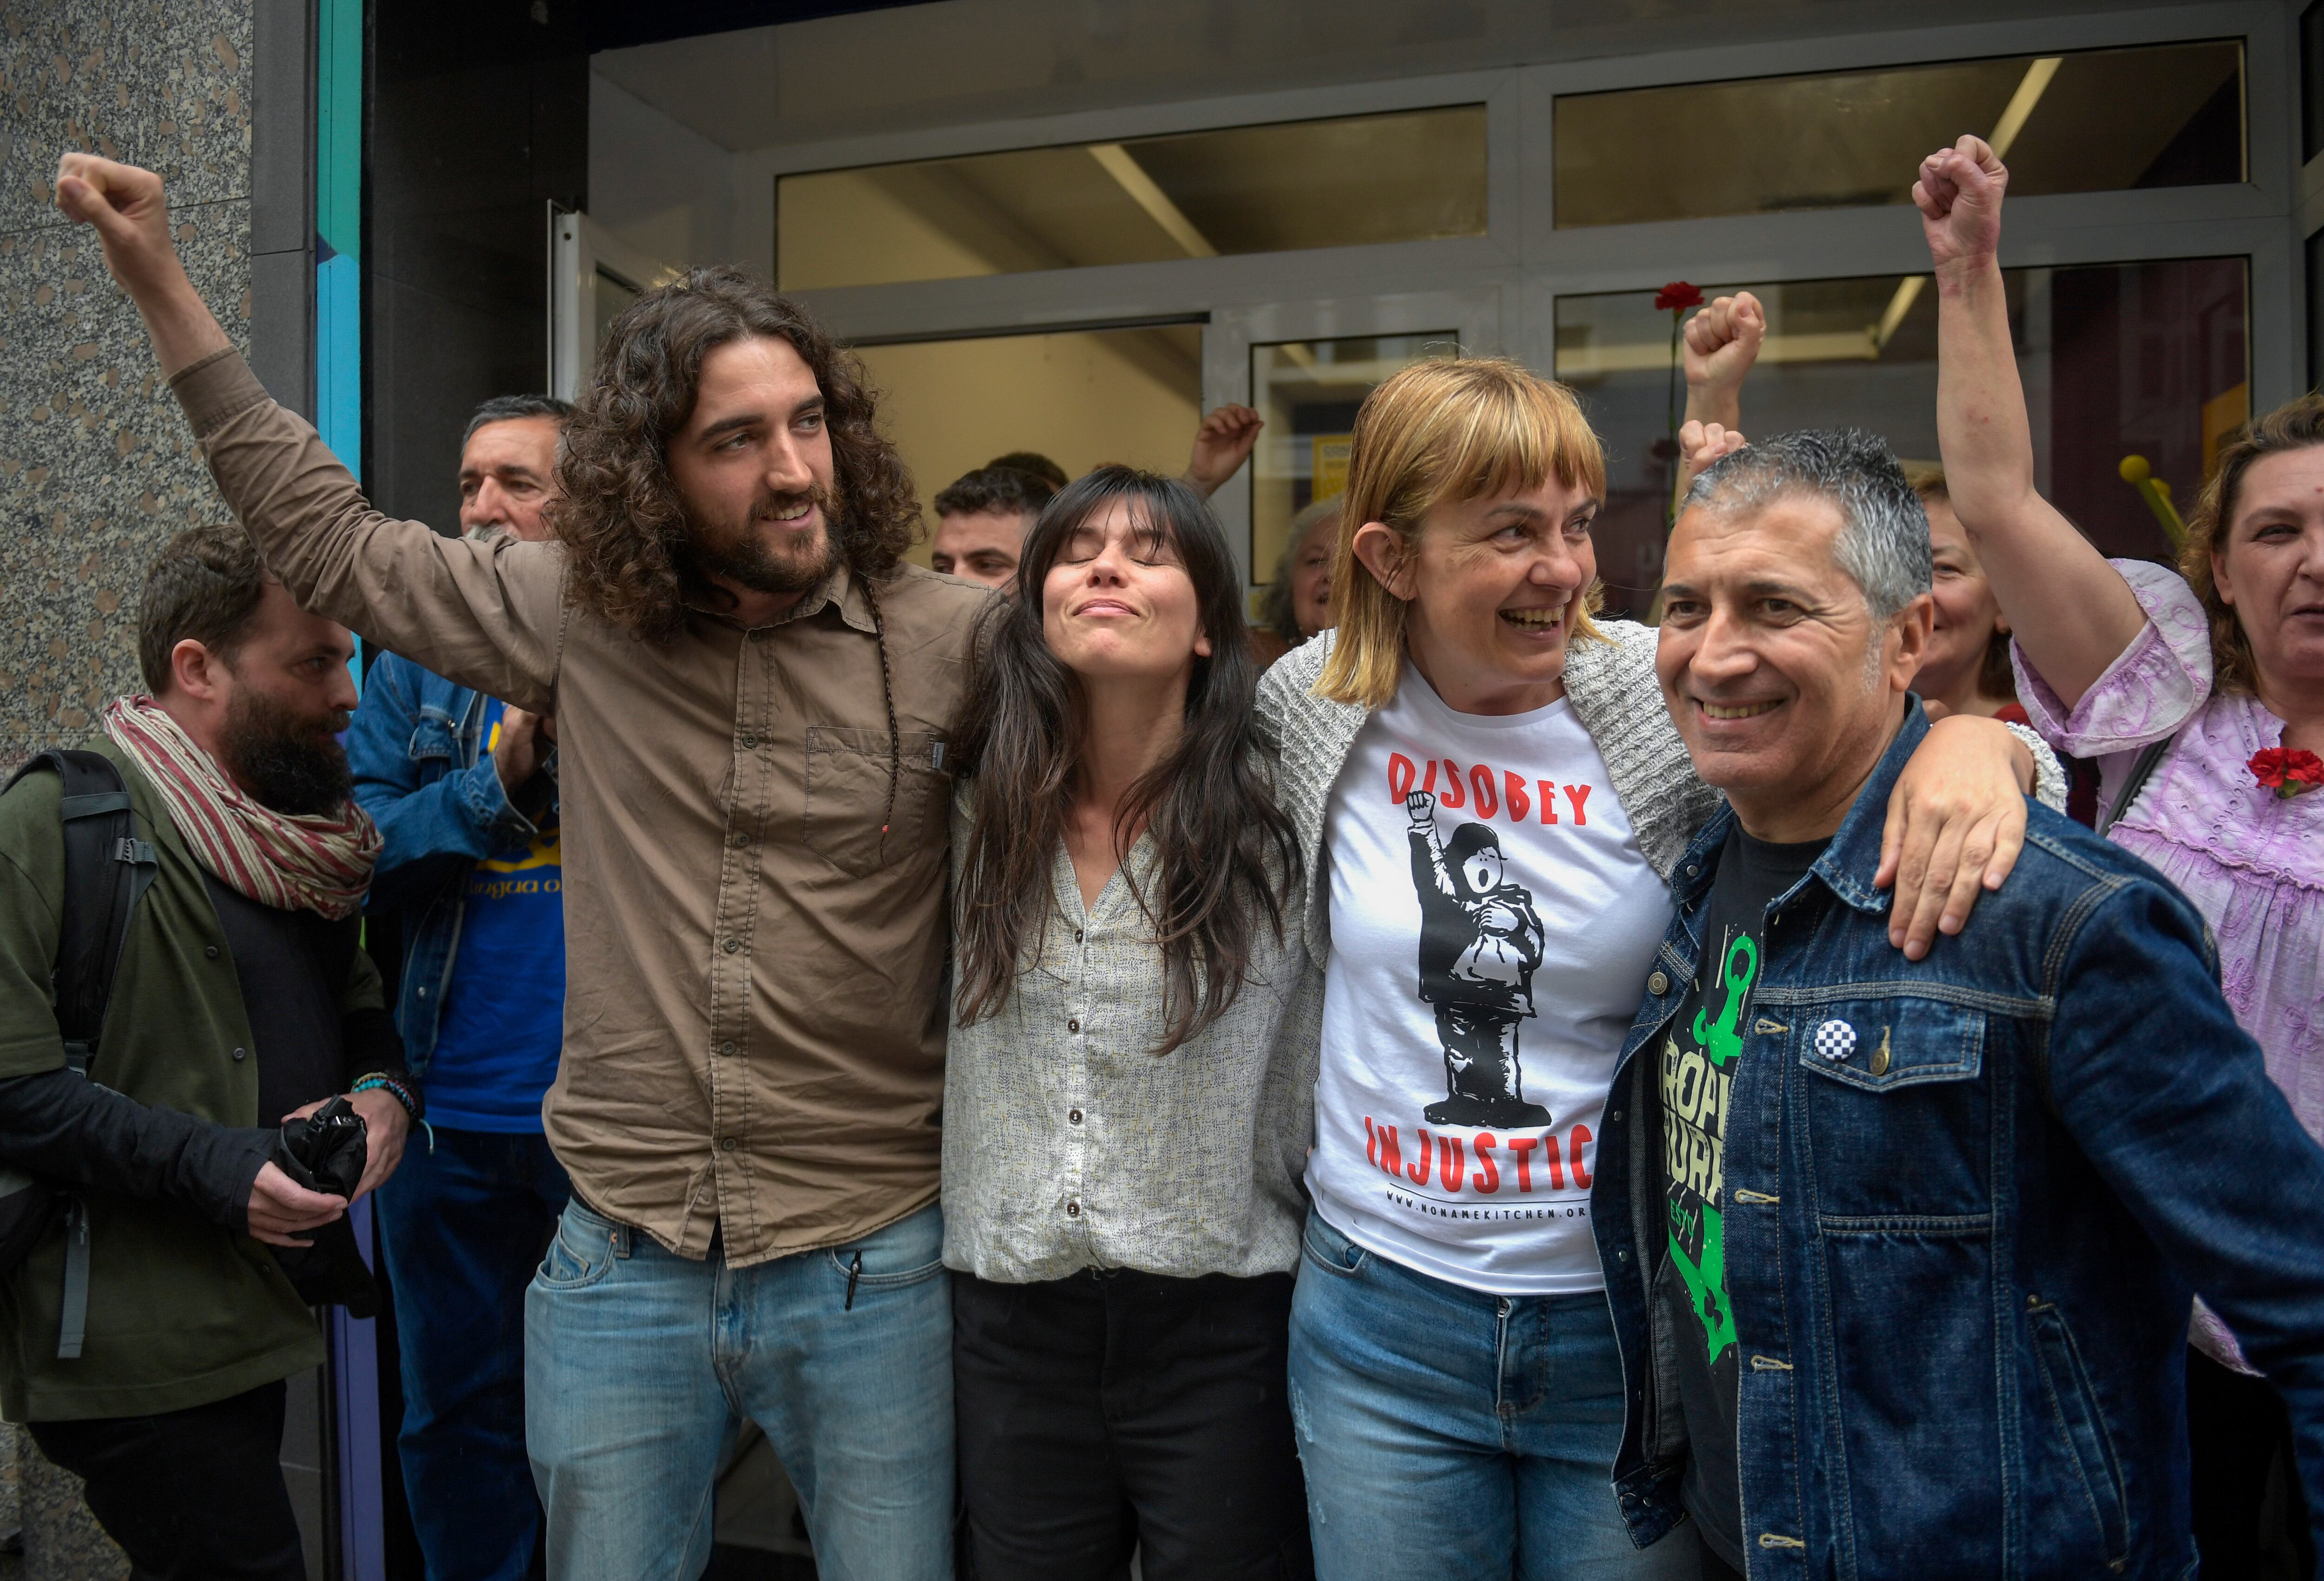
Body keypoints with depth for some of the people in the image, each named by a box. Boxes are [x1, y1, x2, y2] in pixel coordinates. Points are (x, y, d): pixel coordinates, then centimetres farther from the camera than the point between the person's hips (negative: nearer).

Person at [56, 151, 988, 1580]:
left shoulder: (953, 642, -9)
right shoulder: (578, 614, 0)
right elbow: (331, 537, 12)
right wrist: (161, 283, 13)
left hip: (868, 1273, -2)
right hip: (622, 1265, 3)